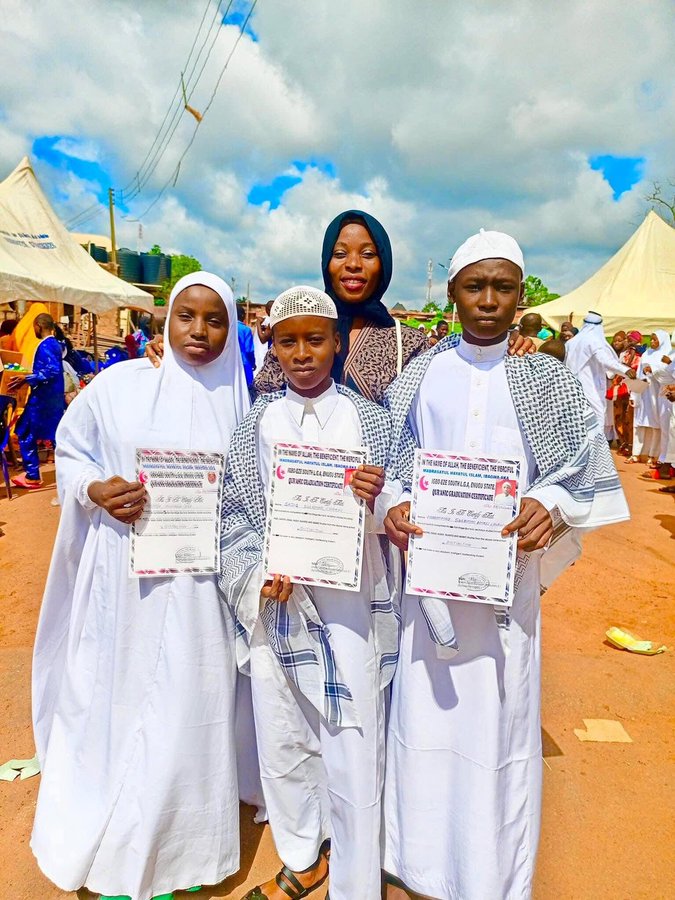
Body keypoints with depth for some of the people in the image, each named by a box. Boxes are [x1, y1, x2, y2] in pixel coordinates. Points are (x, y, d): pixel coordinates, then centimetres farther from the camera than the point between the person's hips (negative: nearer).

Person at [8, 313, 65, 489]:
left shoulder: (45, 346, -16)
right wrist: (29, 377, 19)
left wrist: (26, 379, -24)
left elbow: (50, 372, -25)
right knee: (56, 436, 12)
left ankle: (32, 476, 7)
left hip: (43, 397, -9)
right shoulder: (55, 344, 13)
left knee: (25, 434, 2)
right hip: (54, 397, 9)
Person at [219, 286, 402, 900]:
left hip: (350, 602, -2)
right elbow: (235, 511, 3)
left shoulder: (369, 418, 0)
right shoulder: (258, 422, 5)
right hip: (275, 603, 3)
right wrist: (261, 574, -12)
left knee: (353, 753, 3)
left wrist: (377, 499, -21)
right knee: (281, 743, 15)